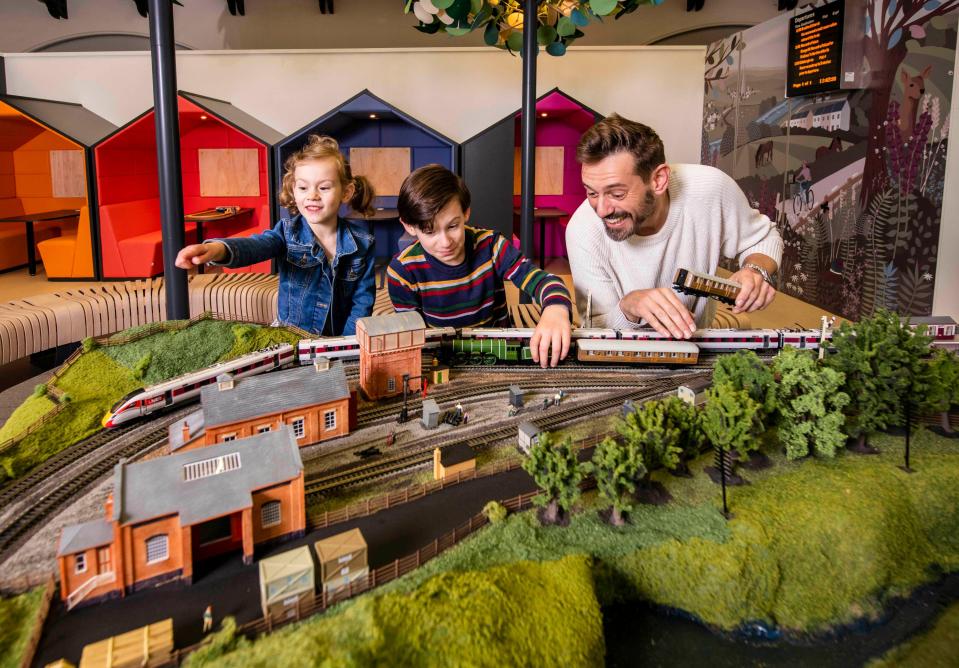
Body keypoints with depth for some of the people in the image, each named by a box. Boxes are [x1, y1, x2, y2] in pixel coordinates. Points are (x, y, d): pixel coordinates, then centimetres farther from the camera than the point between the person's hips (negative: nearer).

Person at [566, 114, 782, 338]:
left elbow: (763, 238, 1)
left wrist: (757, 270, -21)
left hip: (696, 343, 5)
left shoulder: (711, 186, -20)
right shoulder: (582, 231, -22)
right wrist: (628, 306, -37)